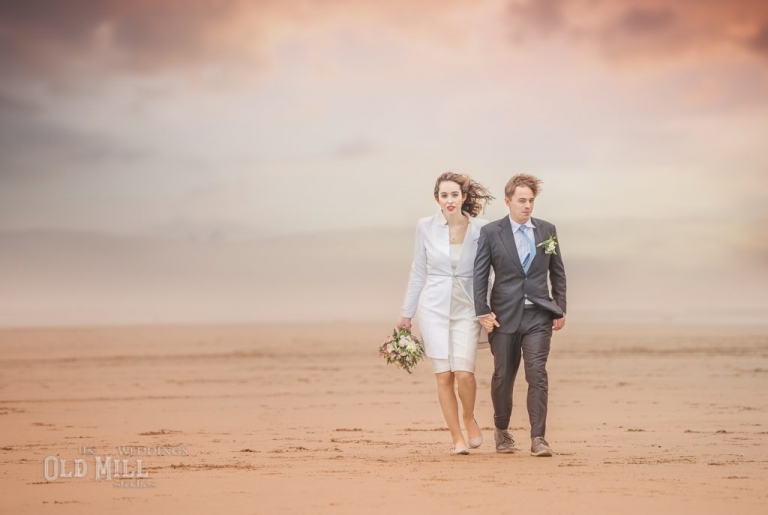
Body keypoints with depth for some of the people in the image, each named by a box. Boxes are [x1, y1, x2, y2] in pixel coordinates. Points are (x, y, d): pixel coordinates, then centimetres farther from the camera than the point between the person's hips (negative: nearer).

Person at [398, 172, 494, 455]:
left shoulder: (480, 229, -2)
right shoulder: (425, 227, 1)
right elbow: (418, 272, 10)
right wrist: (407, 313, 12)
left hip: (466, 309, -1)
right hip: (434, 307, 1)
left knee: (463, 372, -15)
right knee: (444, 376, -3)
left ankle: (469, 417, 15)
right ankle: (457, 437, 8)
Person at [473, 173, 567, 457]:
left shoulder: (547, 230, 6)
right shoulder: (490, 232, -1)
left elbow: (557, 272, 12)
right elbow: (479, 275, -1)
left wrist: (560, 310, 7)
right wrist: (483, 312, -8)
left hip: (538, 316, 1)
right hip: (505, 316, -1)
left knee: (537, 374, -11)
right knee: (503, 377, 9)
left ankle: (538, 438, -10)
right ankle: (502, 430, 30)